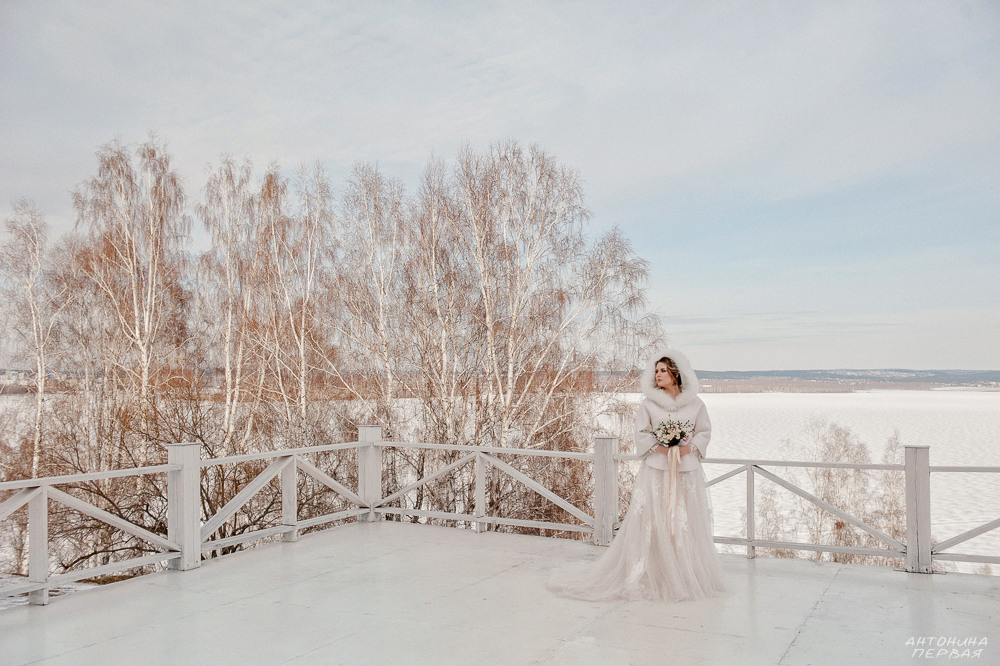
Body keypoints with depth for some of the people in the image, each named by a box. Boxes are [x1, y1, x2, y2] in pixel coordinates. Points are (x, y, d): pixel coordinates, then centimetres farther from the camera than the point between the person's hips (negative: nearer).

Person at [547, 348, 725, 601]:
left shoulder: (695, 404, 4)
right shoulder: (649, 403, 1)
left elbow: (705, 431, 8)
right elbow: (641, 435, 2)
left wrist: (689, 448, -9)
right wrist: (661, 448, -13)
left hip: (687, 472, 2)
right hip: (656, 470, -1)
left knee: (688, 524, 4)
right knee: (652, 523, -2)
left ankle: (688, 577, 17)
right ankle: (650, 577, 6)